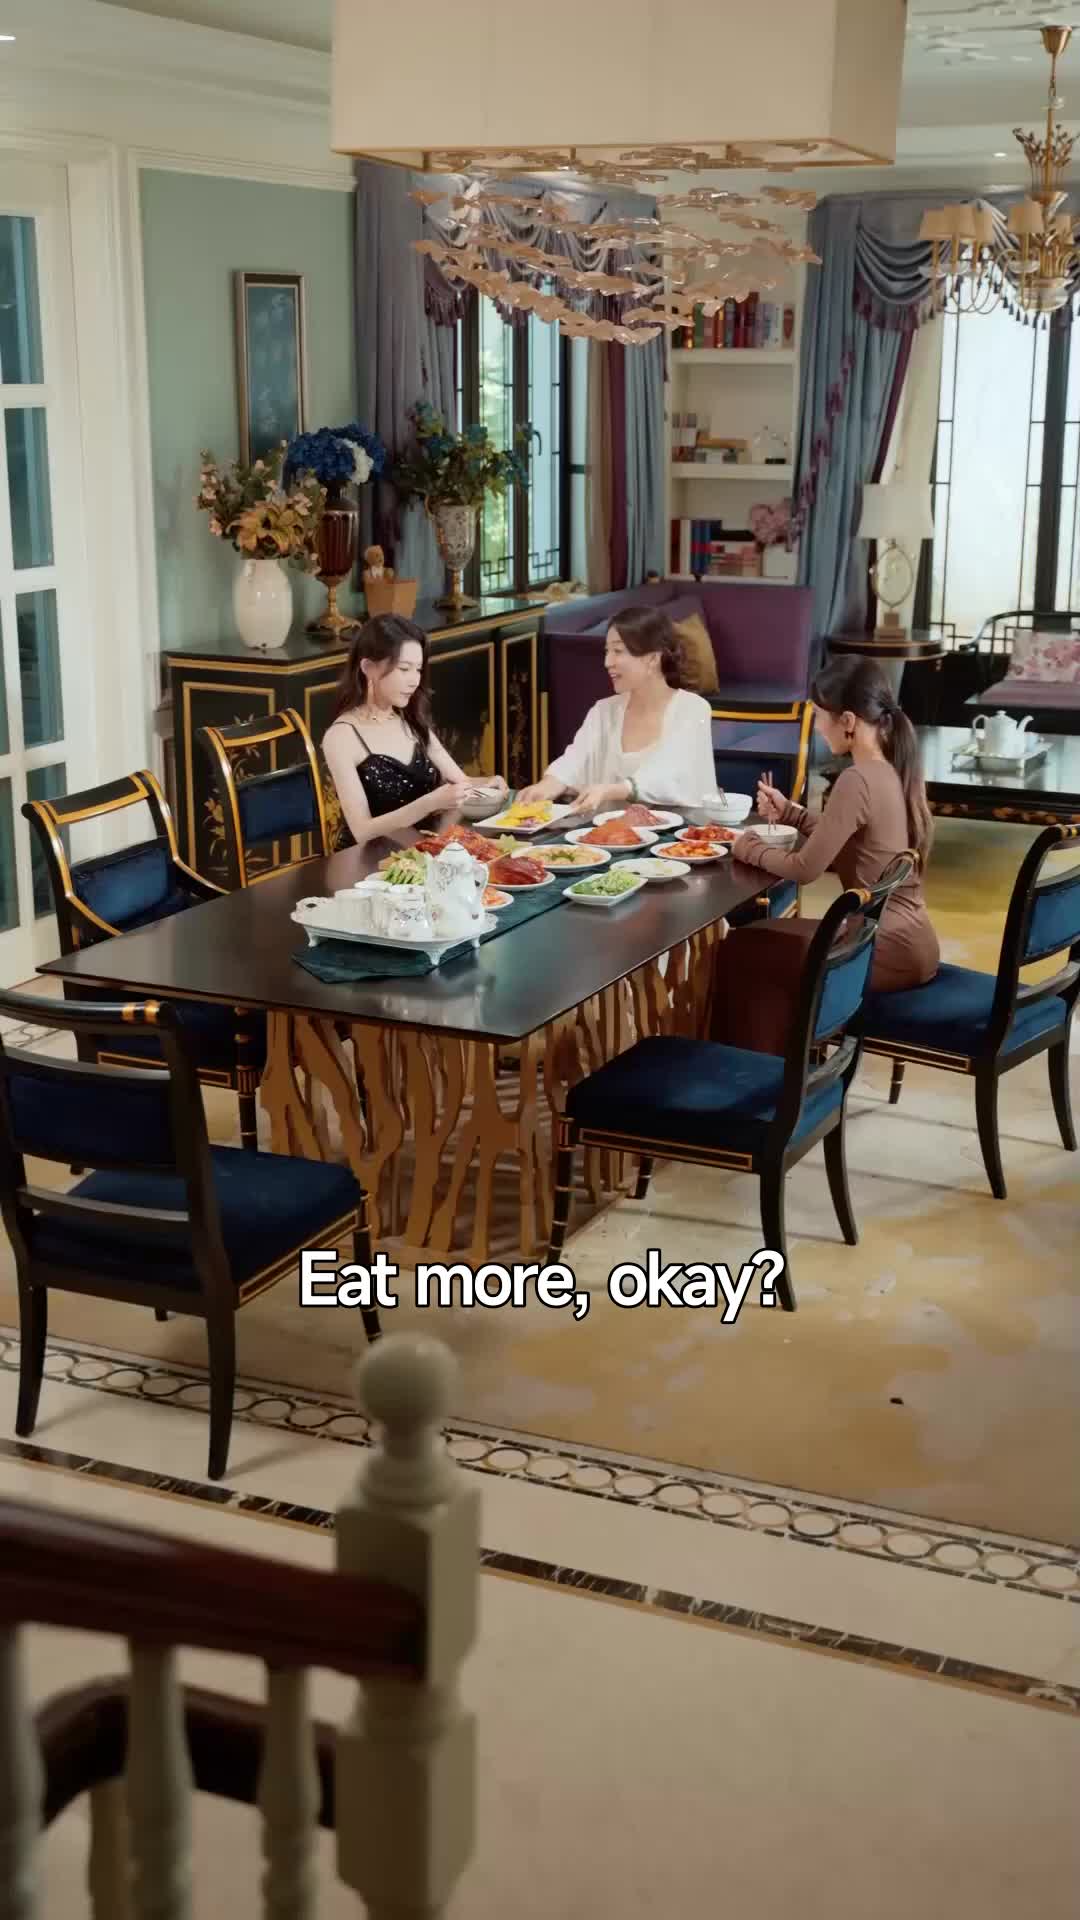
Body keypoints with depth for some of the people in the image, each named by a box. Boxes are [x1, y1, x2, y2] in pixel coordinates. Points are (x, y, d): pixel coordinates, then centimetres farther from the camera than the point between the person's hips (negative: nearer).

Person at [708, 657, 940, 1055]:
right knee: (768, 943, 19)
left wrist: (750, 848, -1)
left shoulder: (858, 781, -21)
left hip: (888, 949, -9)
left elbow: (805, 869, -18)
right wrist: (790, 814, 13)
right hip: (908, 940, 9)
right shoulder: (894, 771, 6)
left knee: (738, 951, 1)